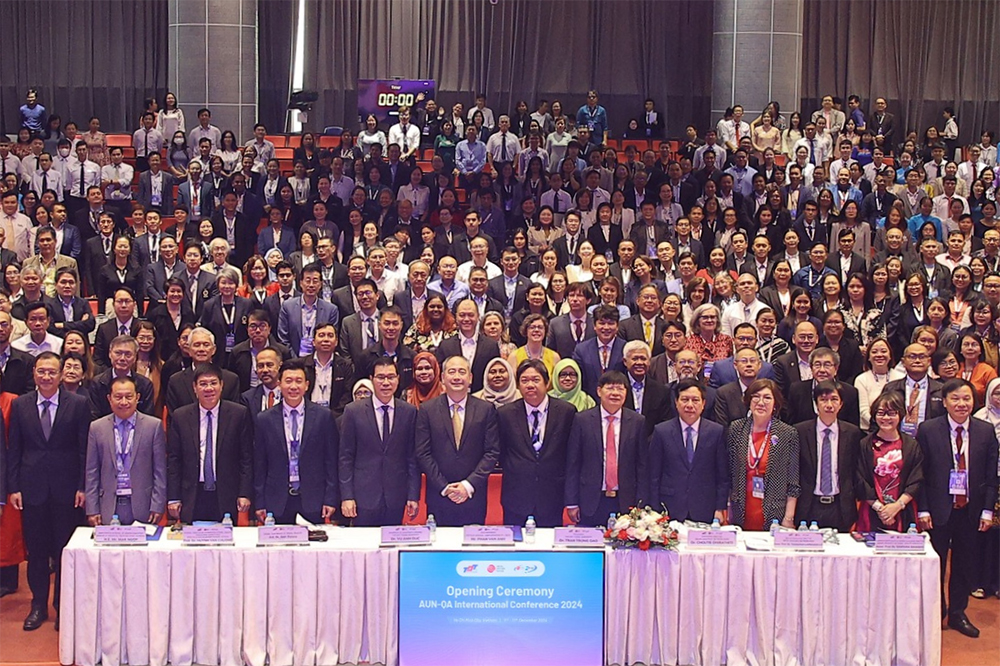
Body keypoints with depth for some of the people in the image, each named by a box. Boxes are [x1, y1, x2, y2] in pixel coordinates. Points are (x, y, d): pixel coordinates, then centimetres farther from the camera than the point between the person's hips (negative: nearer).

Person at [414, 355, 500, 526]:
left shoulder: (486, 410, 2)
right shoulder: (427, 410, 2)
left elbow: (492, 452, -1)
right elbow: (423, 453, -1)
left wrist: (469, 485, -10)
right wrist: (444, 487, -9)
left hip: (474, 497, 0)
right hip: (439, 496, 0)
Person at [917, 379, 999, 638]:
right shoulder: (928, 430, -4)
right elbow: (920, 473, -4)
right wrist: (922, 509, -8)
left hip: (970, 509, 2)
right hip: (938, 508, -2)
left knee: (965, 563, 10)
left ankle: (957, 613, 25)